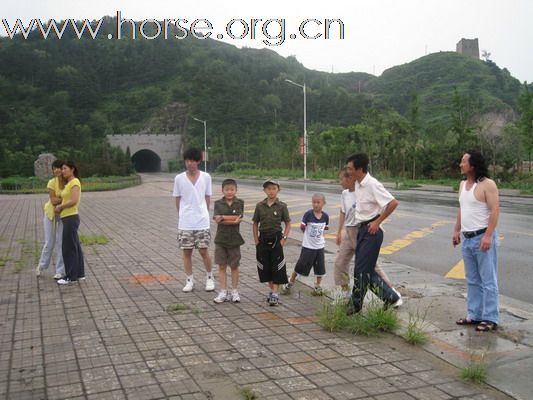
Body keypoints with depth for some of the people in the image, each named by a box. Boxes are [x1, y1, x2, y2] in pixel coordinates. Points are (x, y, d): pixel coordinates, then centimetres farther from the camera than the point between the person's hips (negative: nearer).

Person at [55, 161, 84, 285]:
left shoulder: (75, 182, -12)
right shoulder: (69, 184, 16)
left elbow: (74, 201, -22)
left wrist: (60, 207, -10)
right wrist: (60, 206, 3)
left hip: (71, 218, -10)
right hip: (68, 218, 10)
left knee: (69, 248, -3)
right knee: (75, 247, 13)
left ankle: (70, 276, 4)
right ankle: (79, 273, 21)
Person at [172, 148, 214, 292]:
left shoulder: (206, 177, -1)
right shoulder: (179, 178, -1)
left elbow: (207, 198, 7)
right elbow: (178, 199, 6)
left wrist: (203, 214, 4)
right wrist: (182, 215, 3)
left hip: (202, 222, -1)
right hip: (185, 223, 1)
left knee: (204, 250, 1)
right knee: (187, 251, 6)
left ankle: (209, 278, 21)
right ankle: (190, 280, 19)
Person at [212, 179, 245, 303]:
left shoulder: (240, 203, -1)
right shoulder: (218, 203, 1)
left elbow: (238, 219, -13)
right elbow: (217, 219, -12)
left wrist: (223, 217, -13)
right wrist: (233, 220, -19)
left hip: (234, 239, -1)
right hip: (221, 239, 1)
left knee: (234, 266, 9)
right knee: (222, 266, 5)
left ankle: (234, 292, 20)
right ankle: (223, 292, 14)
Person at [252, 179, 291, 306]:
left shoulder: (282, 206, -4)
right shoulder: (260, 206, 1)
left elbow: (288, 224, 2)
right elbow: (255, 224, 9)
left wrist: (284, 239, -6)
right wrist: (256, 240, 3)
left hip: (276, 240, -3)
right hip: (263, 240, 3)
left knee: (276, 268, -2)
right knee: (265, 268, 9)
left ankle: (275, 294, 3)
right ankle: (272, 290, 25)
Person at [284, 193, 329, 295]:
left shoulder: (325, 216, -3)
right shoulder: (308, 214, -13)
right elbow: (302, 226, -5)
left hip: (320, 246, 3)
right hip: (308, 245, -3)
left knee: (320, 268, 8)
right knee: (301, 265, 4)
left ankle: (318, 286, 25)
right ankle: (291, 281, 24)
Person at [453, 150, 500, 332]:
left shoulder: (487, 184, -12)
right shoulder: (463, 184, 13)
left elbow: (495, 210, -16)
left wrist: (488, 235, -22)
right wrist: (456, 230, 18)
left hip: (482, 238, -8)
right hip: (467, 239, 8)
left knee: (488, 281, -1)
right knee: (472, 280, 14)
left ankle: (490, 319, 7)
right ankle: (474, 315, 23)